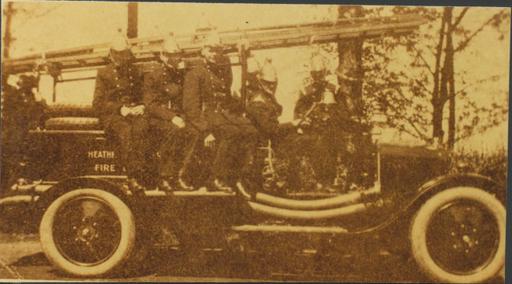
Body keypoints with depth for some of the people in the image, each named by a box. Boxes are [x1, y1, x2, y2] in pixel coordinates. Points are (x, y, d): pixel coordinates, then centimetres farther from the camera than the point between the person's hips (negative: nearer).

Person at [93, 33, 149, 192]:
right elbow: (98, 103, 4)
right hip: (111, 115, -2)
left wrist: (142, 106, -2)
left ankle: (139, 175, -41)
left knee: (141, 128, -35)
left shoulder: (136, 72, 20)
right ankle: (132, 176, -41)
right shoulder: (104, 74, 10)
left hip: (135, 112, 2)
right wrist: (119, 108, -11)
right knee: (125, 130, -37)